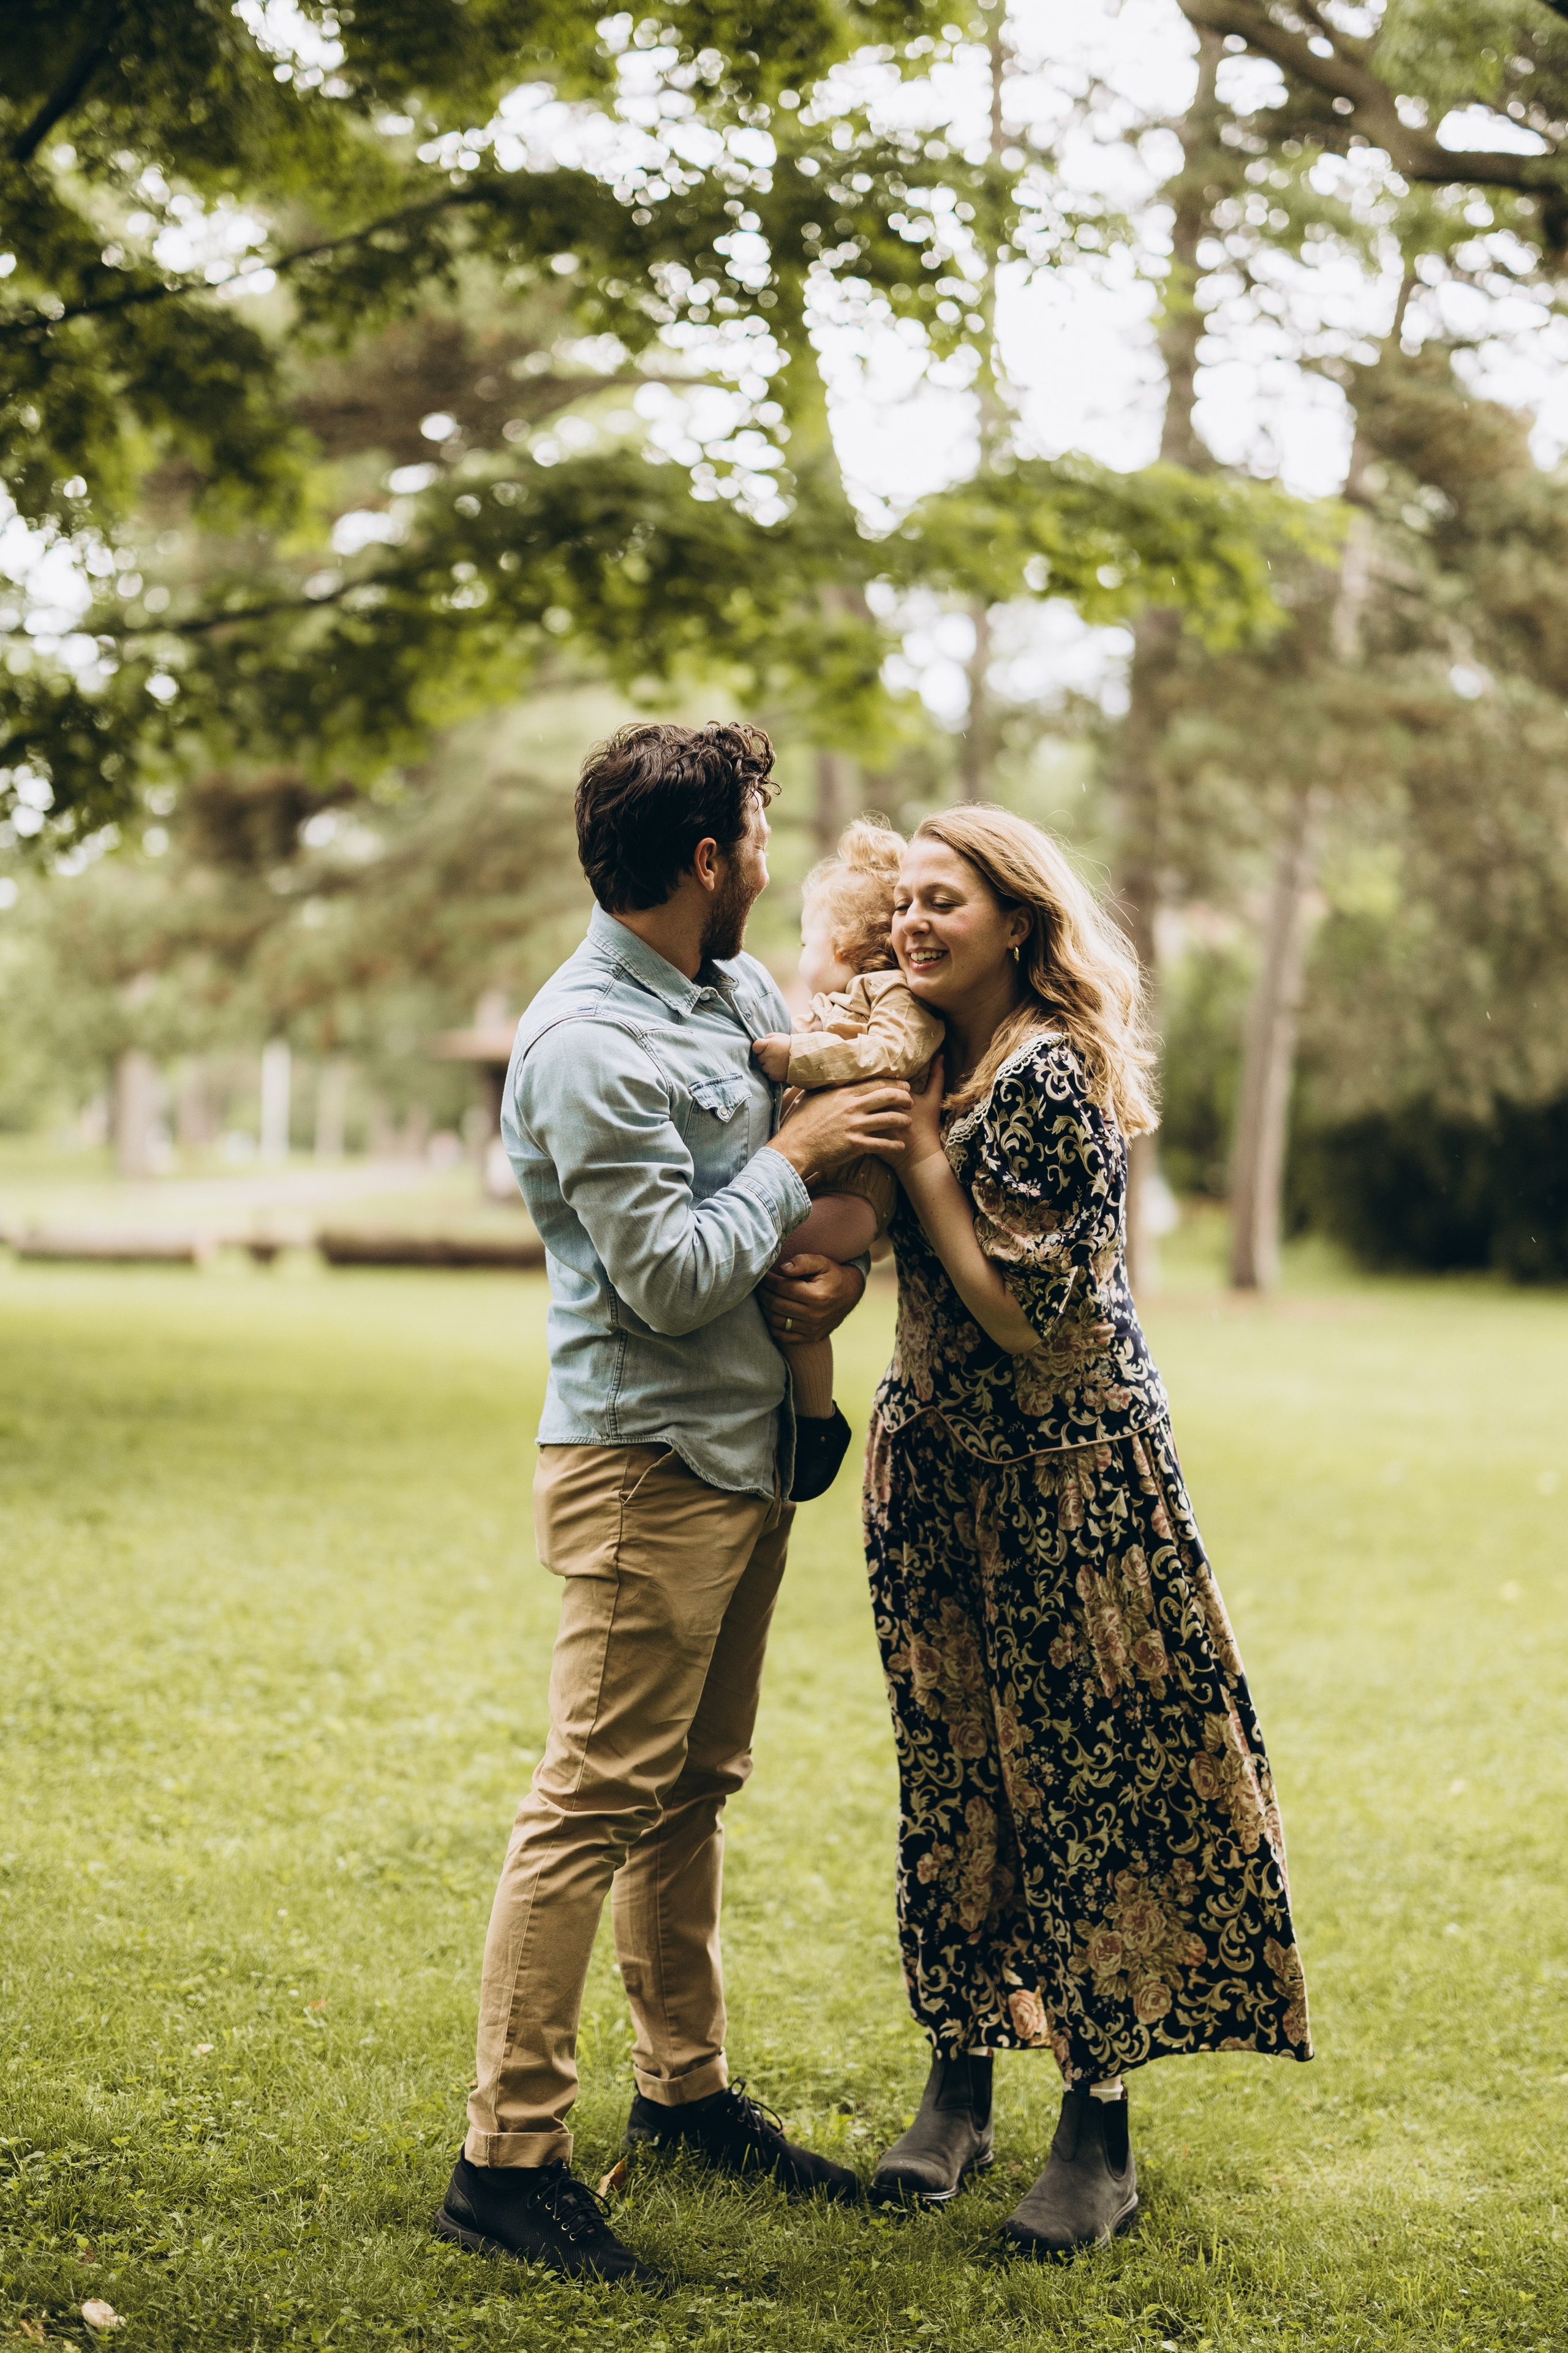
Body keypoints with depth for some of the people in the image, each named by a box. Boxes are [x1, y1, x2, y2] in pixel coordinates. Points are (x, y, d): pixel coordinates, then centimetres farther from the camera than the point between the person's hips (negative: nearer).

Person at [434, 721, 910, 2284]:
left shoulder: (739, 991, 10)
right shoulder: (585, 1046, -18)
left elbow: (840, 1117, 21)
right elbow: (674, 1279, -21)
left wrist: (844, 1250, 0)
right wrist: (792, 1161, -10)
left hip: (748, 1451, 9)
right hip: (646, 1463, -9)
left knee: (692, 1790, 17)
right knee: (596, 1803, -7)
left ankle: (685, 2085, 30)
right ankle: (506, 2157, 0)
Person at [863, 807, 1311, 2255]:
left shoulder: (1052, 1076, -18)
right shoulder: (924, 1063, 7)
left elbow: (1026, 1315, -21)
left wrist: (922, 1158, -17)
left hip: (1069, 1471, -8)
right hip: (934, 1464, 8)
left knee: (1087, 1782, 0)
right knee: (953, 1775, 12)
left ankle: (1100, 2133, 9)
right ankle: (959, 2082, 24)